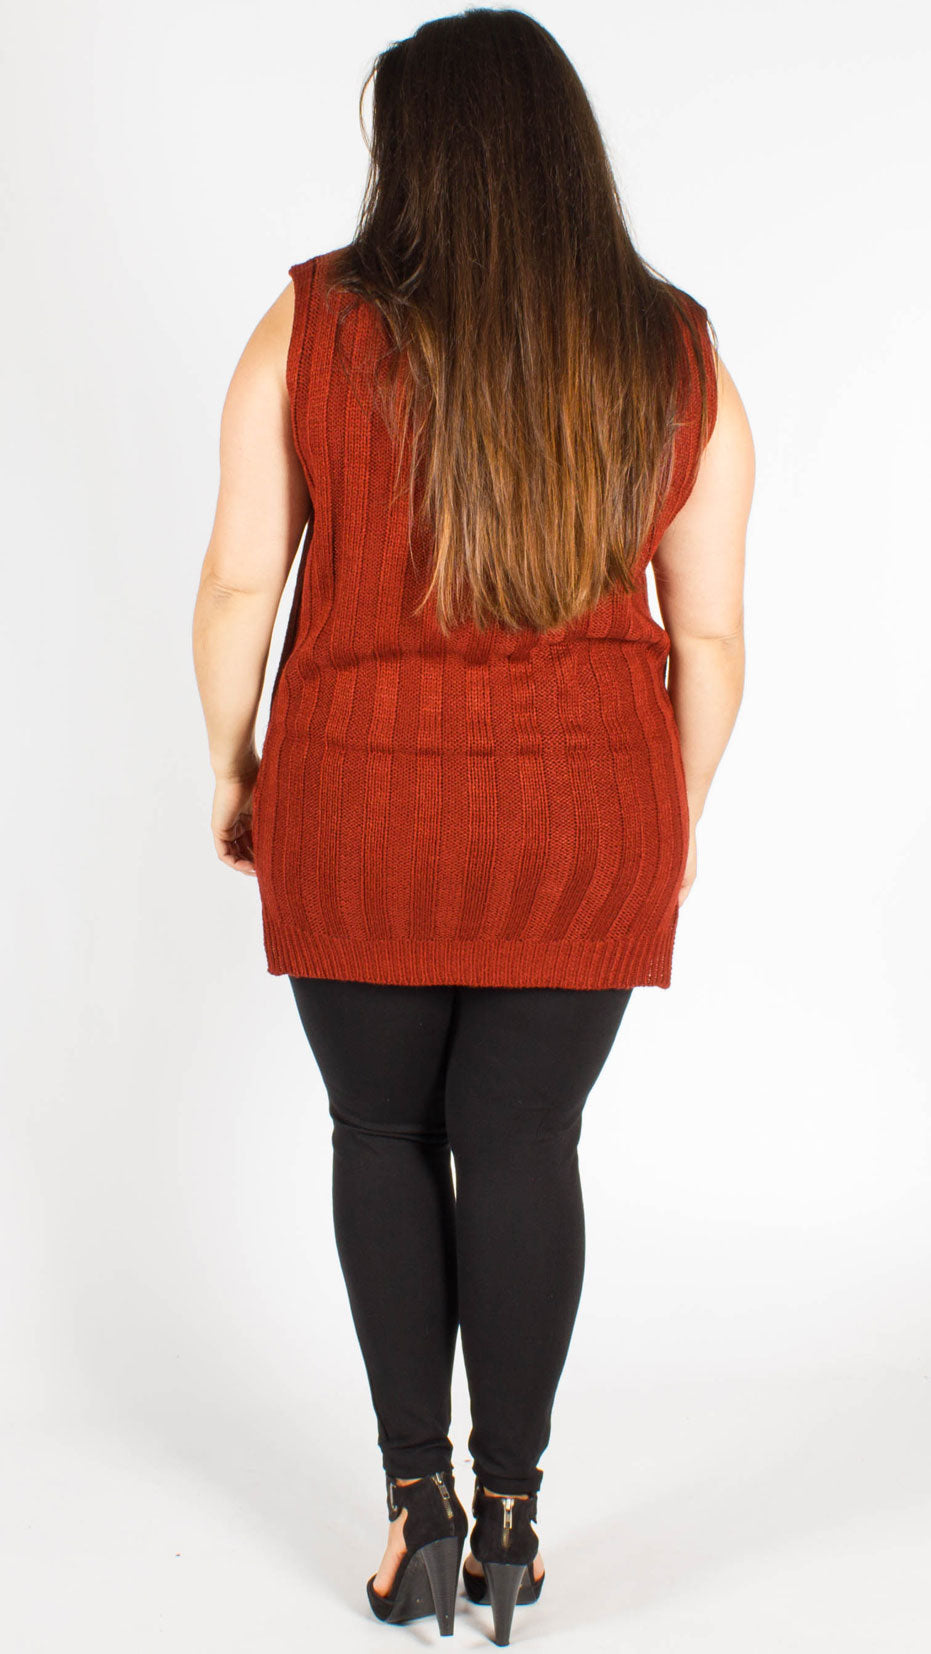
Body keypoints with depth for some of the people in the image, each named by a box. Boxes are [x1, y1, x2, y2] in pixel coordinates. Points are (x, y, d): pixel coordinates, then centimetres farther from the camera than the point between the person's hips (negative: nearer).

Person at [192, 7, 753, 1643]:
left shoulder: (313, 325, -6)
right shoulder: (677, 358, -1)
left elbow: (237, 584, -5)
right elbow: (710, 629, 1)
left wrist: (232, 770, 8)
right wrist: (674, 818, 13)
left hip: (361, 801, -1)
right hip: (585, 817, 1)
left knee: (383, 1135, 17)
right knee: (523, 1146, 12)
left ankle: (416, 1494, 15)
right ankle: (511, 1510, 21)